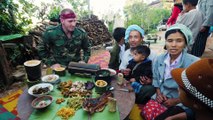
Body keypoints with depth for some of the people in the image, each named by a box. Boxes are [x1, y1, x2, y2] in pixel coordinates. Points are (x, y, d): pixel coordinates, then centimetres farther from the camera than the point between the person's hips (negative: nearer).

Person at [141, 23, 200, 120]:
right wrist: (158, 93, -2)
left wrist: (176, 101, -12)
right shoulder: (160, 59, 1)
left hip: (181, 103, -4)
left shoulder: (194, 62, -13)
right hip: (161, 98, 4)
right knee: (147, 111, -23)